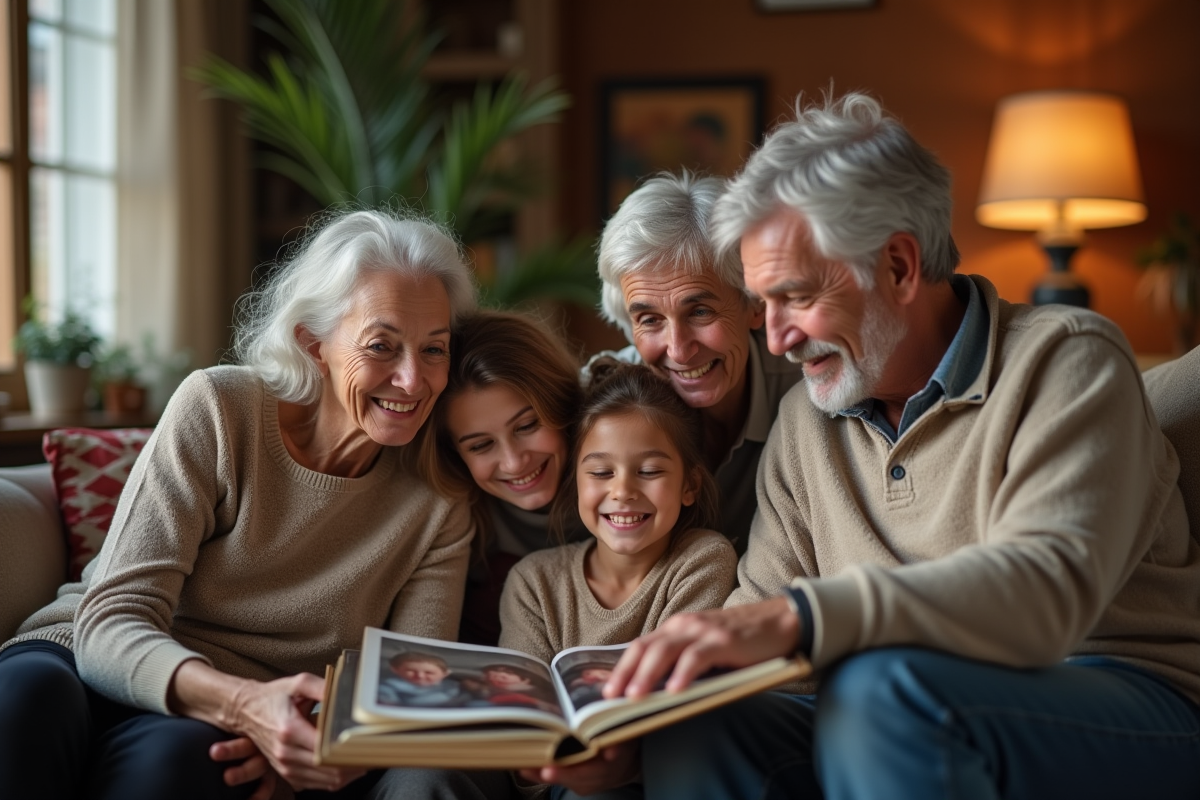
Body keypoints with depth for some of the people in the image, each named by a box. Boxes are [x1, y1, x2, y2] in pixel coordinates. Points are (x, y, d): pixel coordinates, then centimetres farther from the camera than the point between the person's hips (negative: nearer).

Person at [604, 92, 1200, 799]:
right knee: (693, 738, -24)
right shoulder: (807, 419, 13)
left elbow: (1049, 585, -25)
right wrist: (633, 691, -9)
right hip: (920, 731, 4)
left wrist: (798, 617, -37)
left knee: (880, 683, -34)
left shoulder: (1064, 360, -8)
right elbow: (762, 614, 11)